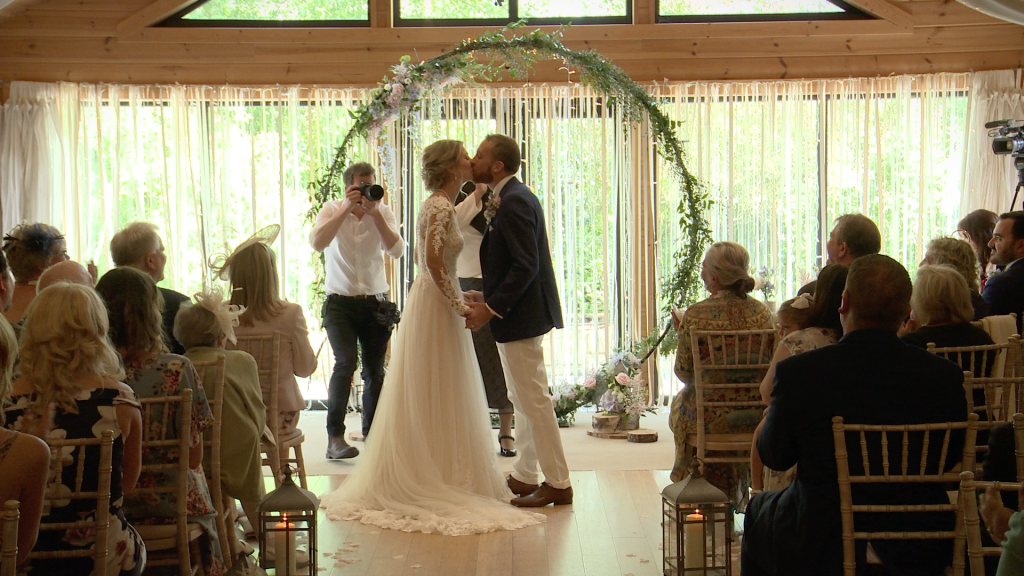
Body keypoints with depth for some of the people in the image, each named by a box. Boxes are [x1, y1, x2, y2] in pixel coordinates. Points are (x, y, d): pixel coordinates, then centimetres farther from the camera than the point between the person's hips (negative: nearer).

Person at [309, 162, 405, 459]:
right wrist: (346, 209, -22)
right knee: (345, 363, -18)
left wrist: (375, 213, -20)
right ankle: (335, 437, -15)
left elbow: (397, 250, -13)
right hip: (340, 303, -3)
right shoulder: (332, 210, -2)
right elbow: (317, 242, -21)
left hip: (375, 303, 3)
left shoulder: (383, 212, 3)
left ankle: (372, 433, 20)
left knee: (375, 370, 5)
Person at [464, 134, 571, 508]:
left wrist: (491, 308, -21)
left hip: (520, 318, -11)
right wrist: (488, 297, 15)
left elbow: (525, 266, -24)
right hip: (521, 313, 11)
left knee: (533, 400, -5)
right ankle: (524, 476, 26)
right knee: (524, 400, 17)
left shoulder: (514, 202, -19)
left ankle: (558, 484, 2)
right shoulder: (514, 198, 13)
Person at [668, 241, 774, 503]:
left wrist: (680, 332, 6)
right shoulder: (761, 312, -5)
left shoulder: (695, 316, -16)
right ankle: (732, 491, 43)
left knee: (679, 403, 30)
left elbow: (684, 373, -9)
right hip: (755, 415, 4)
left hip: (709, 416, -4)